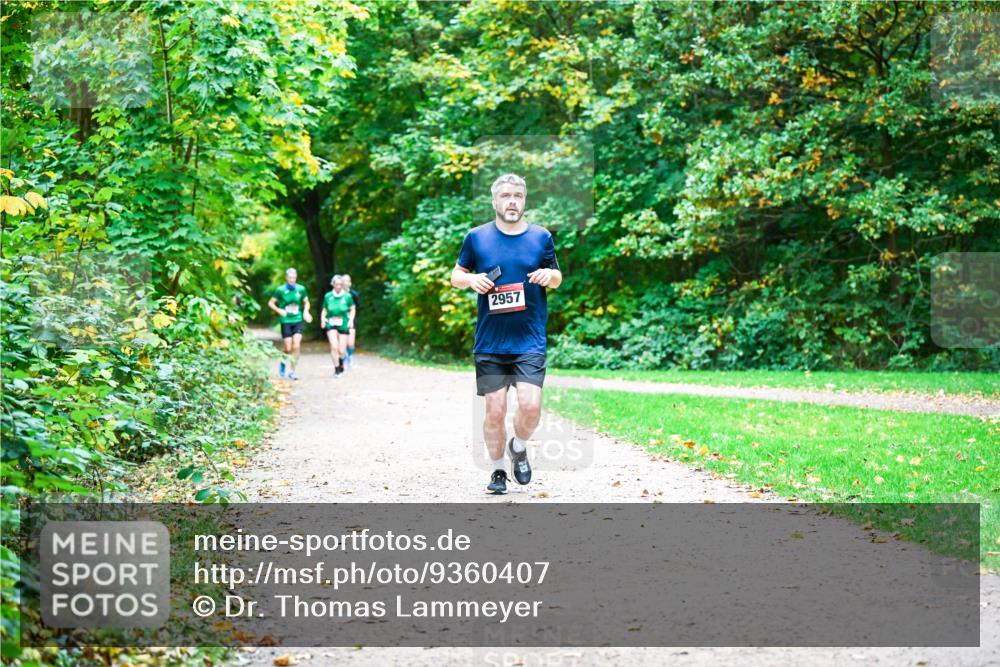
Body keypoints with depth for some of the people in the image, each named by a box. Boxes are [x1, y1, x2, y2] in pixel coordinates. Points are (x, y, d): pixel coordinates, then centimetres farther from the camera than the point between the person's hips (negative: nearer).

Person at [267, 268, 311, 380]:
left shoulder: (301, 289, 3)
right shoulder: (281, 290, -3)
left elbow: (306, 302, 18)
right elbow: (271, 303, 5)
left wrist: (306, 311, -1)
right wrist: (279, 310, -10)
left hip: (297, 321, 2)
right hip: (286, 321, -2)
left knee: (296, 346, -11)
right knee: (288, 348, -3)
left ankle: (292, 371, 0)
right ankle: (283, 362, 30)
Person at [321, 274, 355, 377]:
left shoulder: (347, 296, -2)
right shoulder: (328, 296, 1)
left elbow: (352, 309, 10)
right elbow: (324, 310, 11)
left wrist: (351, 320, -5)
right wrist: (322, 319, -6)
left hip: (343, 325, 0)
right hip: (331, 324, 0)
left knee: (341, 350, 2)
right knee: (334, 346, -19)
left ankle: (341, 363, 36)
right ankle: (337, 368, -8)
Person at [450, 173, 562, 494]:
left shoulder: (541, 237, 6)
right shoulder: (476, 237, 3)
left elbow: (557, 279, 17)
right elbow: (456, 275, 13)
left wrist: (550, 275, -7)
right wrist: (471, 279, -10)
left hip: (530, 341, 0)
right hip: (489, 343, 0)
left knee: (530, 406, -13)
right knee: (495, 411, 1)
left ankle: (518, 447, 18)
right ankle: (498, 470, 21)